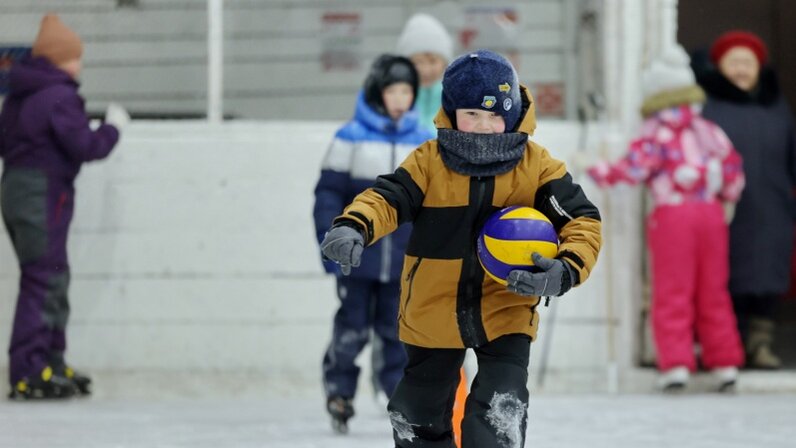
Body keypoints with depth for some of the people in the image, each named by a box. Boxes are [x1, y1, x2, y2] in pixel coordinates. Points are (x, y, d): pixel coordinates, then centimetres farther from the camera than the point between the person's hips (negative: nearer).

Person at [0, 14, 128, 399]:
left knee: (54, 280, 17)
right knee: (43, 281, -9)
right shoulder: (59, 97, -15)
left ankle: (51, 362, 22)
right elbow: (85, 146, -17)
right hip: (44, 193, -10)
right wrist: (112, 128, -1)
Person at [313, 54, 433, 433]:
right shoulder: (351, 138, -5)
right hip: (359, 256, -2)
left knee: (399, 331, 5)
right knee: (353, 328, 3)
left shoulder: (422, 142, 5)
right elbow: (329, 192, -4)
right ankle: (338, 388, 22)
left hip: (404, 259, 2)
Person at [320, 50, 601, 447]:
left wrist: (566, 271, -29)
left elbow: (582, 221, -8)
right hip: (433, 314, 2)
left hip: (506, 314, -2)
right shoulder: (429, 162, -8)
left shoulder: (537, 167, -7)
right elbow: (387, 198, -18)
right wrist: (353, 226, -42)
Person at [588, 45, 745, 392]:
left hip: (672, 214, -5)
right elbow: (733, 171, 15)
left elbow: (635, 167, -13)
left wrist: (599, 171, -1)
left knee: (672, 294, -2)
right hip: (711, 213, 5)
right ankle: (725, 363, 11)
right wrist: (724, 199, 29)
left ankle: (675, 365, -9)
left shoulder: (658, 132, -2)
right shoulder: (709, 131, 15)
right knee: (713, 293, 12)